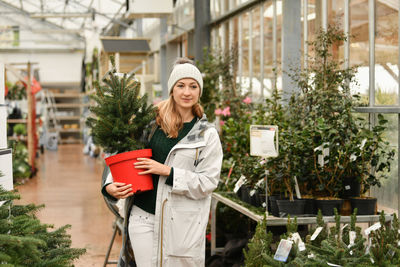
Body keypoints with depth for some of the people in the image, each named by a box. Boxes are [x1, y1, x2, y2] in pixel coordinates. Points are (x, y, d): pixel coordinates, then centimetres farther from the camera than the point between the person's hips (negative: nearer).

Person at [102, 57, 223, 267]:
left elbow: (208, 182, -4)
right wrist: (110, 186, -6)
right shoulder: (152, 123, 6)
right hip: (142, 215, 1)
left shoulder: (207, 135, 2)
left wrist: (168, 171, -13)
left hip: (183, 222, -1)